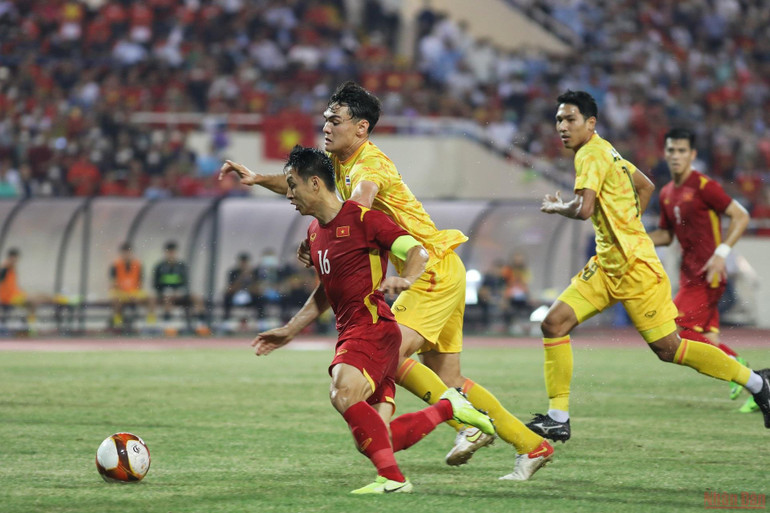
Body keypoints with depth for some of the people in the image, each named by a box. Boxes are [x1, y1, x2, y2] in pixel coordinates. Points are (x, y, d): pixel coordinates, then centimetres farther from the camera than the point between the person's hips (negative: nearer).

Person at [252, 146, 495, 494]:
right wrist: (289, 331, 30)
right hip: (349, 332, 9)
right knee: (379, 441, -2)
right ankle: (449, 407, 14)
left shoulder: (362, 218, -7)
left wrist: (405, 280, -32)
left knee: (343, 395, -33)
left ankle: (391, 477, -28)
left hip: (373, 326, -9)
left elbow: (418, 252, -12)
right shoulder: (314, 232, 19)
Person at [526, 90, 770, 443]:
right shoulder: (604, 151, 14)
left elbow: (583, 208, -27)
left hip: (634, 267, -10)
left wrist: (554, 207, -7)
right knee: (554, 323, -2)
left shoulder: (591, 155, -14)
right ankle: (558, 419, -1)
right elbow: (646, 186, 26)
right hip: (607, 265, 10)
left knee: (667, 348, -5)